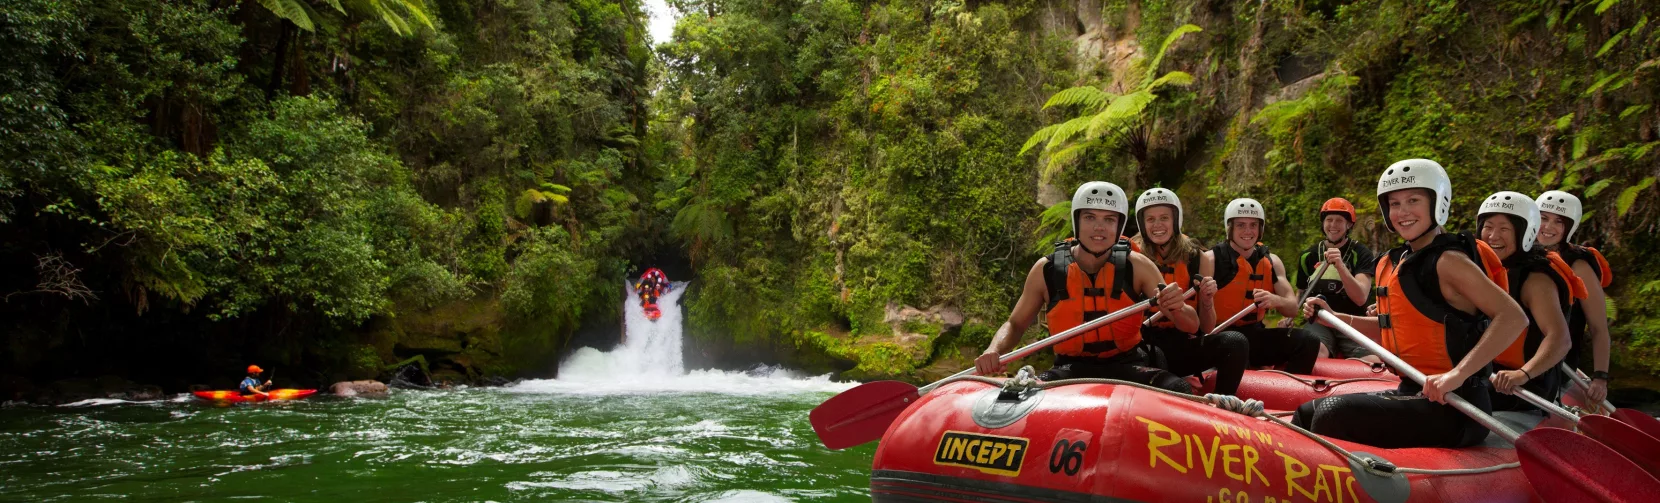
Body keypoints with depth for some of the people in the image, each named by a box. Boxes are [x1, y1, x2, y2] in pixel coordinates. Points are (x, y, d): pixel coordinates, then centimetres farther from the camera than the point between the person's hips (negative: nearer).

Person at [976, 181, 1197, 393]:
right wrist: (994, 350, -16)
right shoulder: (1046, 270, -4)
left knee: (1179, 391, -29)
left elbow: (1191, 326, -4)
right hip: (1071, 371, 0)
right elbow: (1015, 324, 8)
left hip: (1126, 368, 0)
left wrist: (1176, 309, -29)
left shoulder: (1136, 267, -4)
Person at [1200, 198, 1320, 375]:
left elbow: (1292, 309, 3)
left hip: (1256, 336, 5)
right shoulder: (1212, 259, -5)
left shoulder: (1271, 261, 11)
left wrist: (1275, 300, -19)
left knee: (1308, 341, -16)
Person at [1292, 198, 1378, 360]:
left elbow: (1360, 298, -12)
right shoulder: (1308, 256, 12)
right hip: (1318, 322, 0)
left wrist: (1340, 266, -25)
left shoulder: (1361, 254, 3)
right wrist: (1289, 316, 5)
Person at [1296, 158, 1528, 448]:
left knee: (1335, 415, -23)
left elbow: (1514, 318, -23)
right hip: (1411, 394, 9)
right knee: (1307, 413, 8)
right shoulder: (1393, 264, 12)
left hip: (1452, 406, -9)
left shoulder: (1448, 261, -13)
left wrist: (1457, 374, -31)